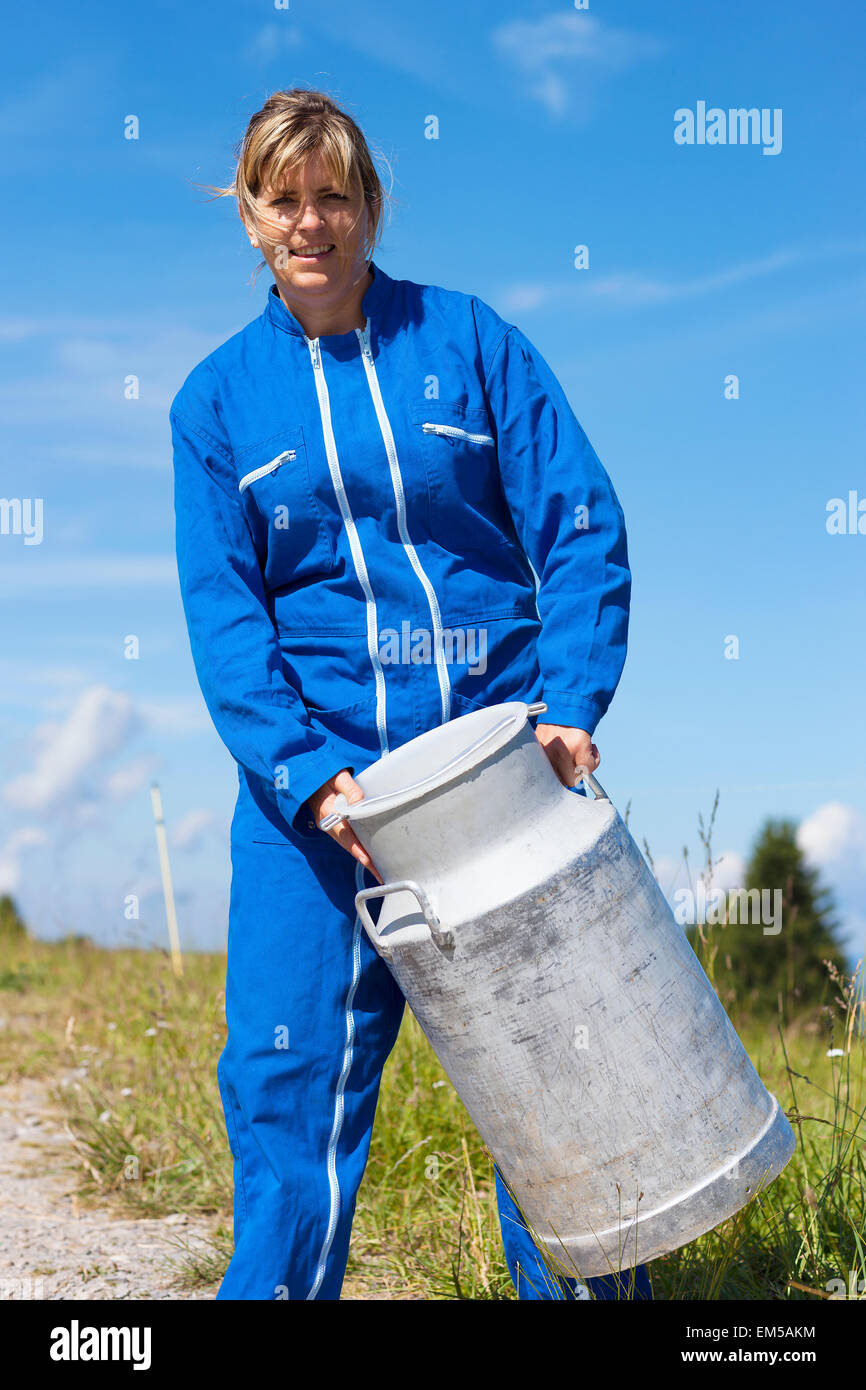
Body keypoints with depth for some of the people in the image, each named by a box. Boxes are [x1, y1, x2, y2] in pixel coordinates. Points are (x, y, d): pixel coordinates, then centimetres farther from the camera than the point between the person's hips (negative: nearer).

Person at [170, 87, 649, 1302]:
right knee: (290, 1066, -1)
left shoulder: (472, 342, 5)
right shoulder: (218, 401, 7)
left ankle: (581, 1283, 21)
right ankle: (277, 1285, 17)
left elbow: (582, 529, 0)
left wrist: (569, 705, -14)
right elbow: (223, 611, 0)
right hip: (314, 769, 1)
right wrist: (304, 772, -15)